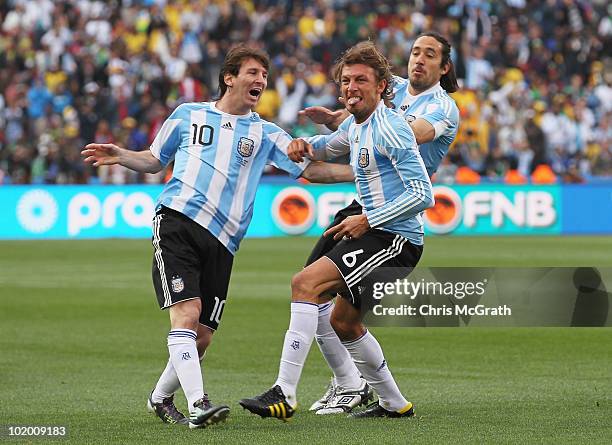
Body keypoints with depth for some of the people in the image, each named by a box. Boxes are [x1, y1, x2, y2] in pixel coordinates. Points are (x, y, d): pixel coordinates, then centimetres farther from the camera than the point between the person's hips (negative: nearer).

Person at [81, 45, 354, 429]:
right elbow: (154, 160, 24)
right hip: (177, 221, -3)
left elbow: (310, 169, 11)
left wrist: (360, 172, 0)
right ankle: (198, 404, -27)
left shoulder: (265, 134, 17)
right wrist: (121, 156, 6)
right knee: (187, 314, -21)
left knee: (202, 337, 1)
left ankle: (161, 397, 24)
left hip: (221, 242, 3)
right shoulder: (188, 115, 15)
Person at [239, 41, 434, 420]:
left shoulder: (389, 128, -15)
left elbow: (423, 194, -21)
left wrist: (368, 221, -20)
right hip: (377, 236, 11)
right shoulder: (354, 125, 13)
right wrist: (309, 145, 16)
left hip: (394, 239, -11)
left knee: (306, 283, -22)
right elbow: (332, 142, 40)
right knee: (343, 322, 22)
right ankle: (394, 403, 34)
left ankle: (285, 393, -27)